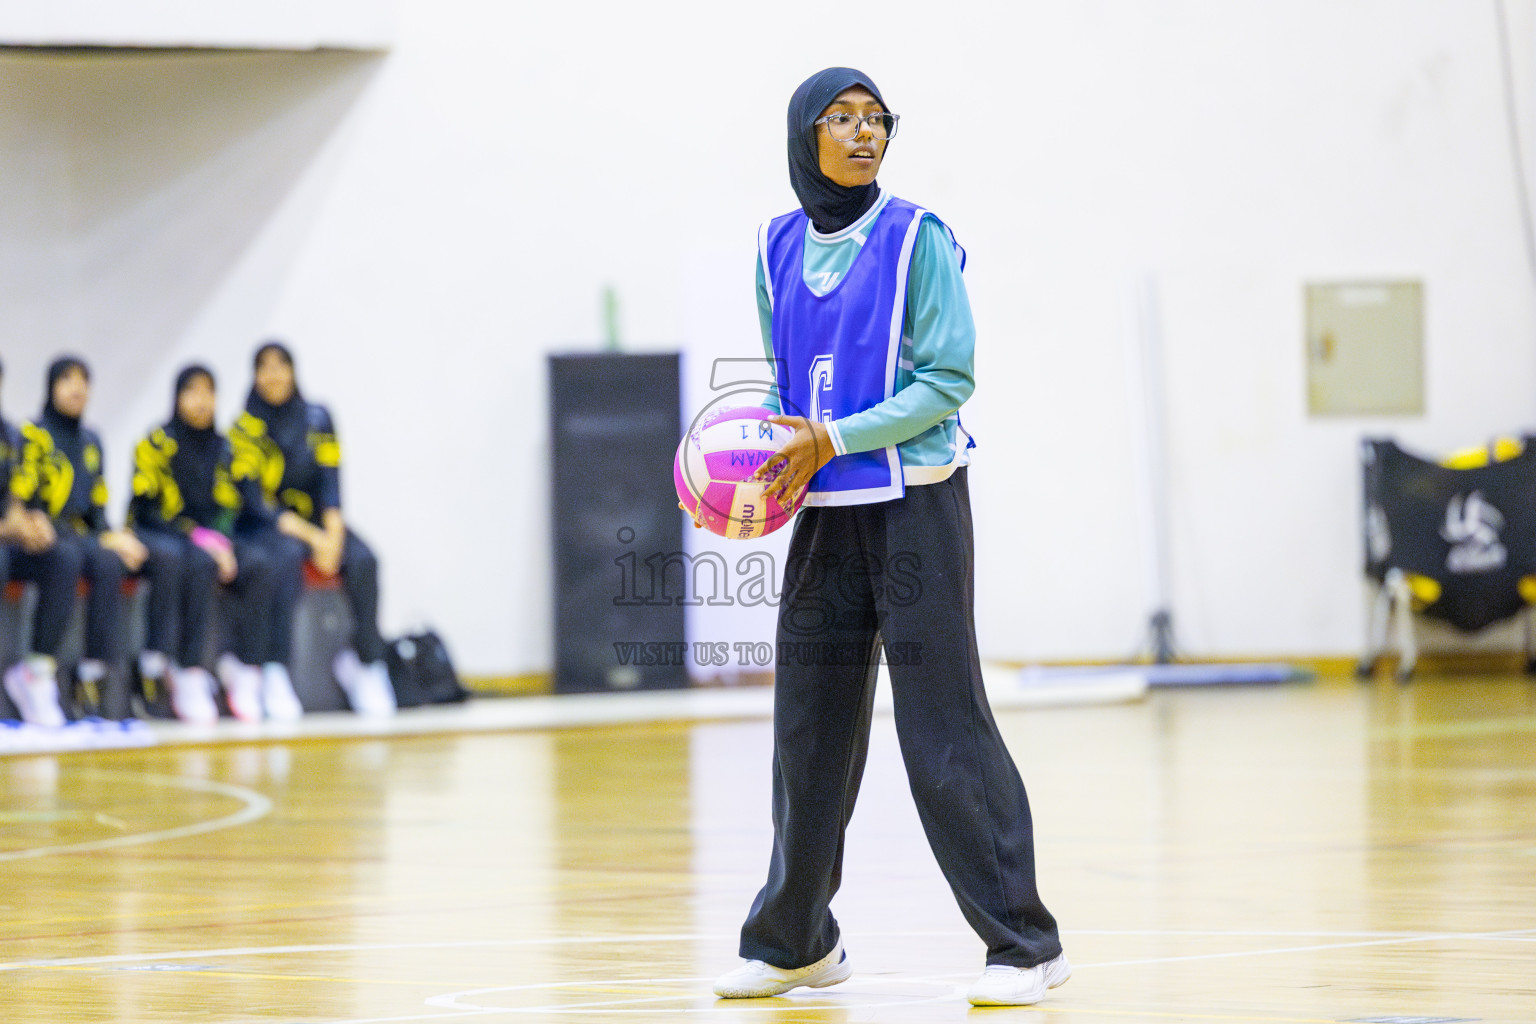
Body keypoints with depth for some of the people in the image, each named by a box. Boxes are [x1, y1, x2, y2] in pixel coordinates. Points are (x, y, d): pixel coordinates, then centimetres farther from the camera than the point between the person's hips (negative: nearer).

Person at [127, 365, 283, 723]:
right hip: (156, 539, -5)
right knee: (200, 564, -37)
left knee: (258, 563, -25)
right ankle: (187, 677, -37)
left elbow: (228, 508, 11)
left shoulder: (224, 448, 13)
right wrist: (198, 537, -18)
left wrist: (219, 539, -11)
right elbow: (146, 509, -10)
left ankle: (243, 666, -25)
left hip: (209, 541, 5)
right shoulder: (157, 444, -4)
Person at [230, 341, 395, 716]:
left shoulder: (317, 419, 7)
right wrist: (310, 536, -22)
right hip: (266, 526, -4)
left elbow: (329, 480, 0)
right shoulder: (245, 429, -4)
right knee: (287, 555, -37)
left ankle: (366, 661, -17)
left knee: (362, 559, -26)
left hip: (316, 519, 4)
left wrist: (333, 533, -19)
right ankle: (275, 671, -40)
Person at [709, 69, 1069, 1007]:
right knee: (810, 727, 8)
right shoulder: (780, 249, 8)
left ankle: (1024, 944, -3)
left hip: (915, 503, -5)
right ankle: (795, 939, 20)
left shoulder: (917, 239, -7)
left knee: (944, 725, -8)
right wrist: (775, 453, -2)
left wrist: (834, 439, -17)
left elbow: (949, 378, -11)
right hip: (822, 513, 5)